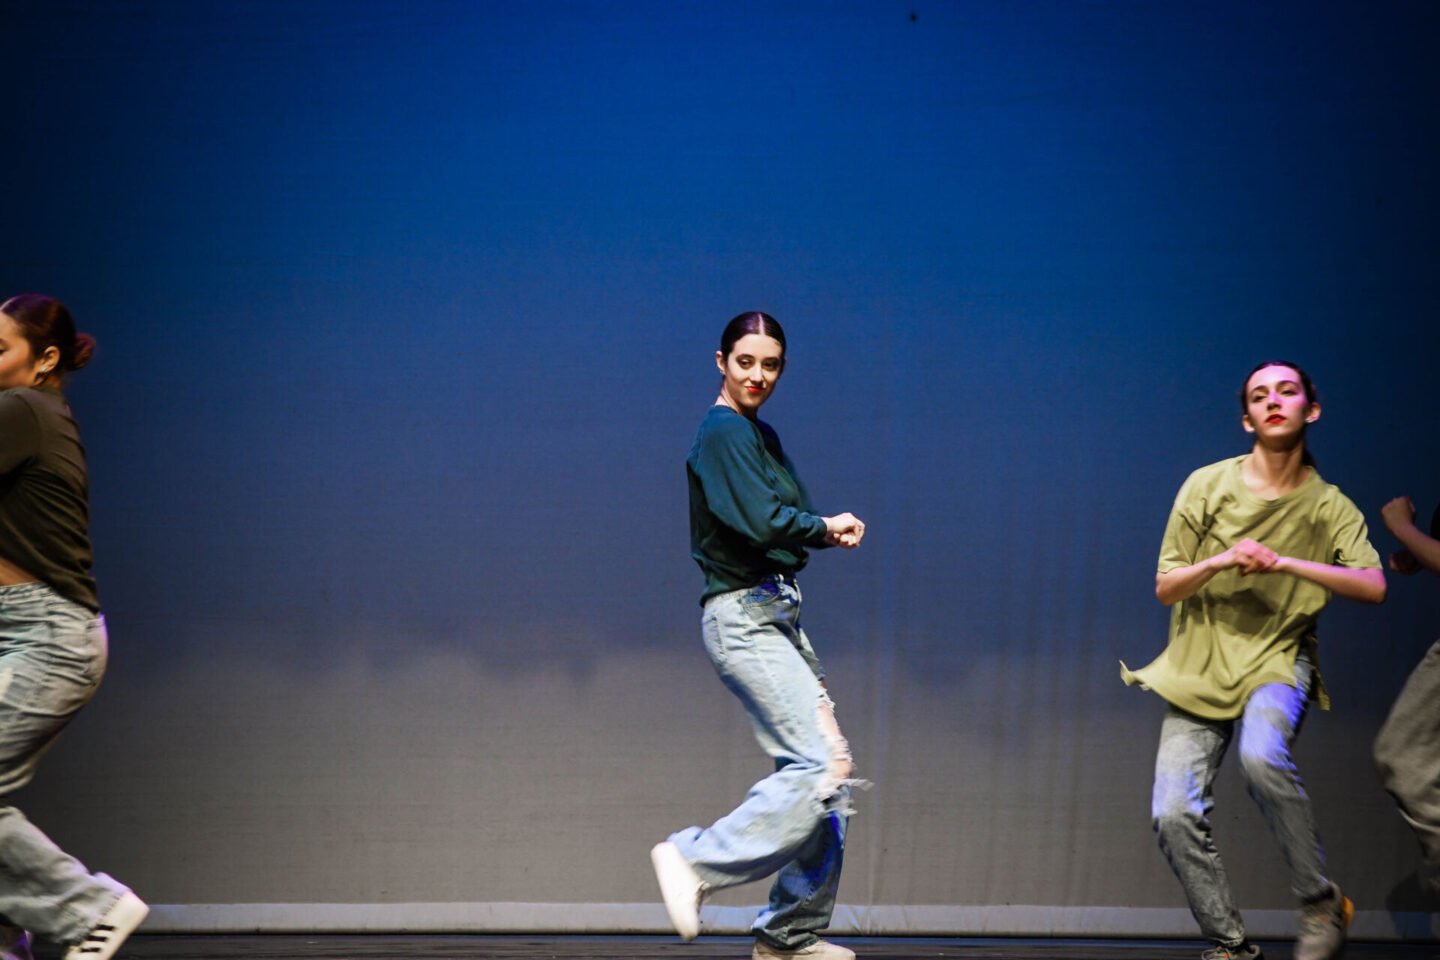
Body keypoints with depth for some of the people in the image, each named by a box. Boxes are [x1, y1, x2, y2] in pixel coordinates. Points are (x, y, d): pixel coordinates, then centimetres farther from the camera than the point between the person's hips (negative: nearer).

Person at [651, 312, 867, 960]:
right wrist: (826, 528, -3)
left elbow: (795, 517, 16)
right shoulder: (724, 432, -10)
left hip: (776, 615, 10)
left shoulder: (761, 436, 19)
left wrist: (831, 531, -5)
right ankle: (696, 860, -11)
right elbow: (763, 522, -21)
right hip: (742, 616, -10)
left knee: (826, 768, 9)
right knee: (819, 766, -17)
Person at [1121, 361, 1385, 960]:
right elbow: (1165, 589, 4)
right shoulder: (1208, 486, 2)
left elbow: (1373, 586, -14)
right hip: (1202, 662, 2)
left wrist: (1286, 562, -23)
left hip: (1278, 658, -2)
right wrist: (1220, 561, -16)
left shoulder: (1330, 508, 2)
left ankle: (1320, 904, -17)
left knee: (1261, 756, -34)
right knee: (1173, 814, -13)